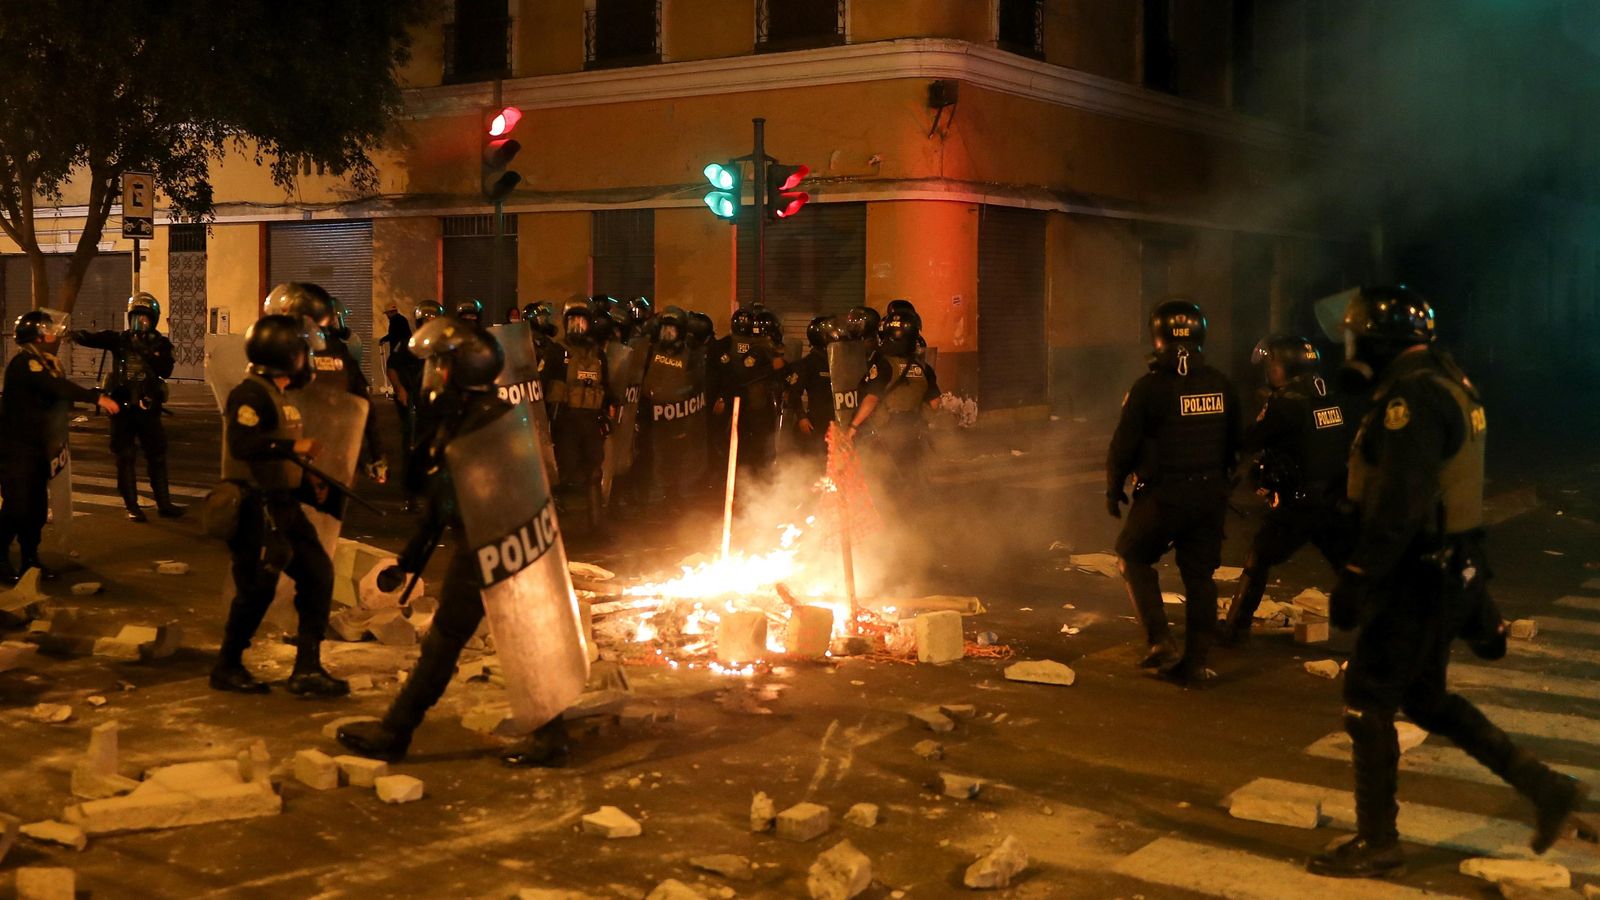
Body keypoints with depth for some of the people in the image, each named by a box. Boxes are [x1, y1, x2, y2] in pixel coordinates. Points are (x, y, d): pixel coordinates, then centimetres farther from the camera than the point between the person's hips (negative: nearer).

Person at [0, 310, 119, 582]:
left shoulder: (47, 363, 13)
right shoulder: (23, 363, -18)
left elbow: (59, 396, 11)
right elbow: (58, 387, -32)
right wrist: (97, 398, -36)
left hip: (38, 449, 9)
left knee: (38, 507, 10)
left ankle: (30, 559, 19)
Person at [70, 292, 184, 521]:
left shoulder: (160, 343, 3)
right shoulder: (119, 339, 2)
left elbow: (166, 371, -12)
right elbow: (91, 338, -11)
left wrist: (148, 354, -23)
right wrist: (72, 333, -29)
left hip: (148, 407, 1)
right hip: (122, 407, 0)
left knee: (157, 456, 7)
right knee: (125, 458, 2)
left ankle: (164, 504, 16)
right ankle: (132, 506, 8)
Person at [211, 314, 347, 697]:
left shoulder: (278, 394, 16)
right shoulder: (250, 394, -15)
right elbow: (243, 443, -30)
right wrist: (294, 446, -26)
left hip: (282, 504, 10)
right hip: (255, 507, -10)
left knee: (318, 573, 4)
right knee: (258, 587, -3)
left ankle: (307, 669, 8)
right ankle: (227, 668, 16)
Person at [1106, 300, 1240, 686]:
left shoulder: (1149, 388, -14)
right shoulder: (1221, 386, 4)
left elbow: (1123, 444, -10)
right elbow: (1233, 444, 13)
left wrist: (1113, 489, 3)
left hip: (1163, 495, -5)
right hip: (1210, 495, 5)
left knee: (1134, 557, 15)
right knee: (1199, 575, 11)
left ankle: (1160, 640, 3)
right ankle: (1195, 661, 13)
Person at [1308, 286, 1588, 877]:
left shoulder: (1411, 398, -20)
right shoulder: (1445, 383, 13)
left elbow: (1399, 504, -27)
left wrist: (1356, 578, -24)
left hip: (1418, 579, -10)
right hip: (1450, 568, 10)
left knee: (1368, 705, 1)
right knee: (1426, 700, 20)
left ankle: (1376, 843, 12)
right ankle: (1545, 788, 22)